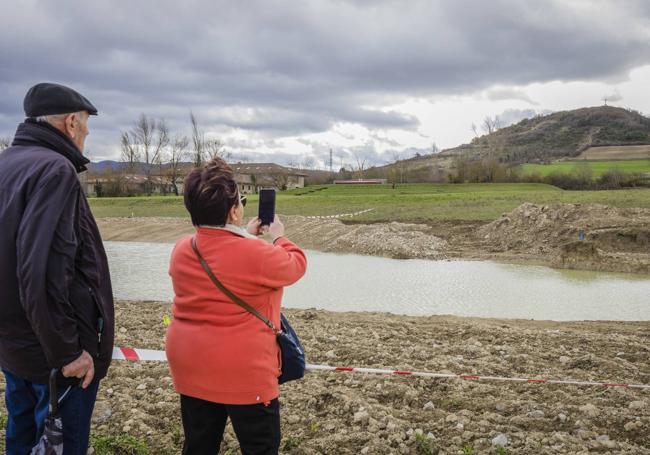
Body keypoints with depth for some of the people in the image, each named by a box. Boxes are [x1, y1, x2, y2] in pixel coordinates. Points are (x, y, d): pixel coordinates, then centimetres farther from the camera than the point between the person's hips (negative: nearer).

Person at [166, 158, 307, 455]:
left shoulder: (181, 251, -1)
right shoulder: (257, 254, -21)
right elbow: (296, 265, -1)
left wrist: (245, 235, 23)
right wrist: (279, 237, 15)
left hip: (190, 369, 6)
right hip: (243, 374, -6)